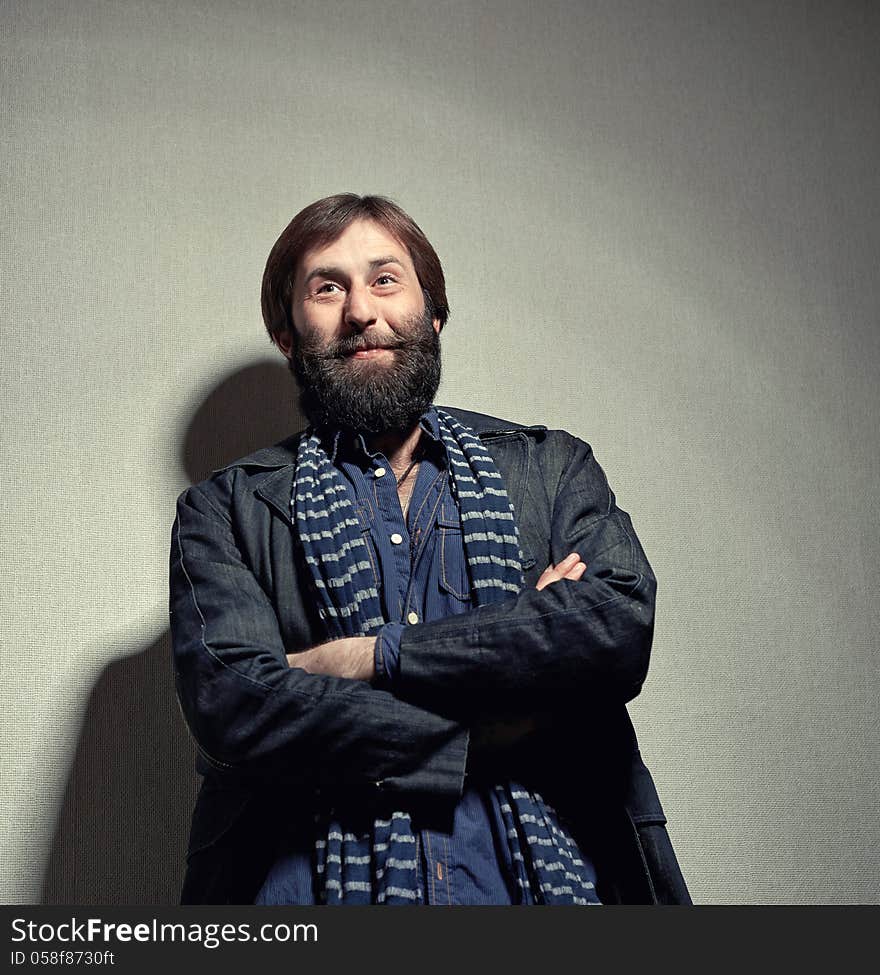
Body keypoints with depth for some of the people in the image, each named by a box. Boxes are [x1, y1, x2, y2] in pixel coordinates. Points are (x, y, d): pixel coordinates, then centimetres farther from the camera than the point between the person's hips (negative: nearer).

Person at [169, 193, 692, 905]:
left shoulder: (553, 467, 14)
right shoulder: (226, 508, 11)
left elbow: (621, 626, -3)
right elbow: (230, 706, -4)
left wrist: (372, 655, -6)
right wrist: (490, 731, -7)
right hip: (321, 881, -1)